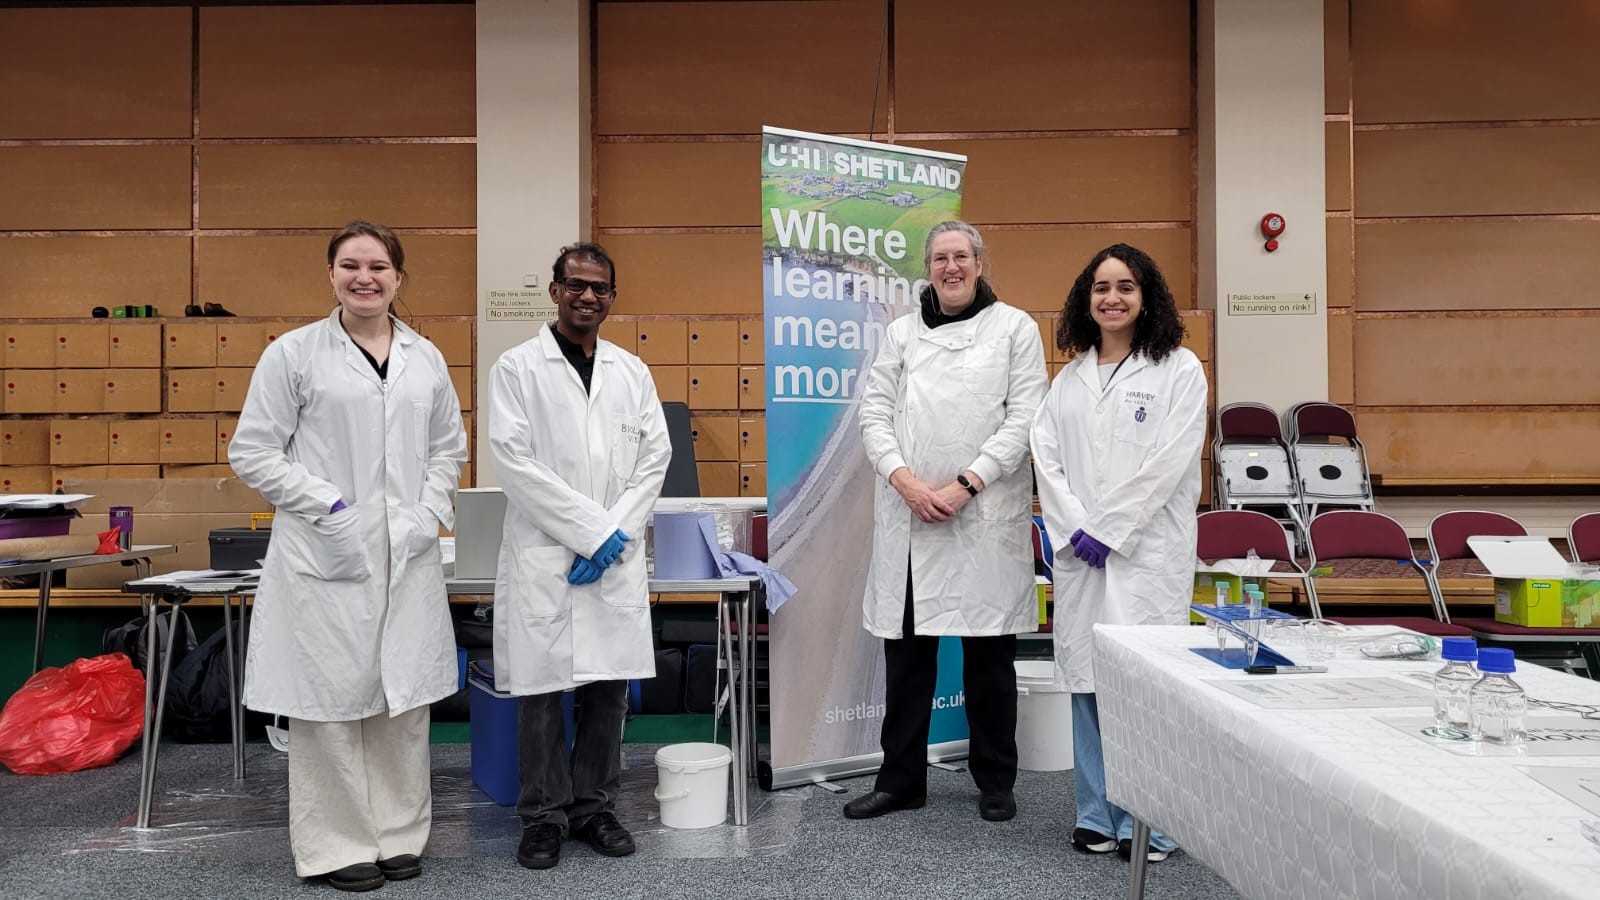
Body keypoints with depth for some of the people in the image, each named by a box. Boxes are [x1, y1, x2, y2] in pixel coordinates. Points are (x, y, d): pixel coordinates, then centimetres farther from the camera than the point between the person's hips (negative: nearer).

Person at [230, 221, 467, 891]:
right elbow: (252, 452, -1)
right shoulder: (294, 353, 0)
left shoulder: (426, 358, 11)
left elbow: (448, 448, 18)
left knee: (405, 697, 9)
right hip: (325, 558, -3)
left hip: (407, 558, 4)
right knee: (331, 698, 2)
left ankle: (400, 833, 23)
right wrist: (330, 505, -10)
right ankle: (338, 844, 17)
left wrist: (428, 513, 2)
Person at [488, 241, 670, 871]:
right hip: (543, 557, -3)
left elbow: (655, 458, 7)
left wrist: (617, 535, -6)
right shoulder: (517, 368, 1)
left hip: (618, 558, 3)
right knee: (540, 689, 3)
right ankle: (544, 815, 19)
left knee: (610, 687, 8)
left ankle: (595, 806, 24)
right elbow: (515, 463, -9)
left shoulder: (632, 372, 12)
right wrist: (592, 530, -12)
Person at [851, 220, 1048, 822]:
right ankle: (901, 779, 21)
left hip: (986, 513, -2)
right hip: (908, 512, 3)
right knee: (905, 649, 7)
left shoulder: (1014, 327, 4)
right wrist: (905, 480, -10)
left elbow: (1024, 418, -4)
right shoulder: (902, 332, 12)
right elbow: (874, 412, 6)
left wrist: (964, 486, -14)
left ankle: (995, 782, 23)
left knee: (989, 653, 7)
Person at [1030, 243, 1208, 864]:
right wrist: (1075, 531, -6)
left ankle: (1148, 825, 9)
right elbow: (1046, 457, 7)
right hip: (1079, 551, 4)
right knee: (1087, 681, 8)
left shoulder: (1179, 370, 0)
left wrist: (1107, 532, -12)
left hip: (1146, 550, -4)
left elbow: (1167, 465, -9)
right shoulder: (1069, 378, 14)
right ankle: (1097, 818, 20)